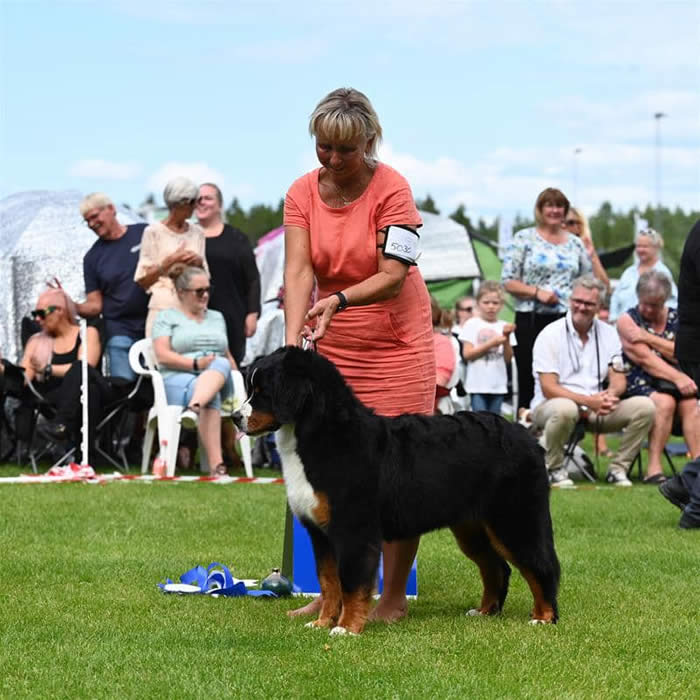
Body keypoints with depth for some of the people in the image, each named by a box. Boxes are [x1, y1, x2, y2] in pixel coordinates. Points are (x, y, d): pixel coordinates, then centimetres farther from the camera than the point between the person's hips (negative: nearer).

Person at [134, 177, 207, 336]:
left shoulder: (197, 233, 14)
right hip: (164, 308, -4)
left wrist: (199, 262, -2)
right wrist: (171, 261, -11)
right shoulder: (154, 232, 0)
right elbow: (143, 281, -1)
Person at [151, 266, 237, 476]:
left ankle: (195, 405, -66)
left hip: (220, 379, 4)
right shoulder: (166, 317, 14)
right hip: (177, 380, -4)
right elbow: (162, 356, 0)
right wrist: (196, 364, -13)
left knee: (221, 364, -36)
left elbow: (228, 356, 30)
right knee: (212, 397, -40)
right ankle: (216, 464, -56)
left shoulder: (217, 318, 30)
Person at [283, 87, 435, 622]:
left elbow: (393, 275, -18)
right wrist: (293, 339, -27)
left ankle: (394, 596, 6)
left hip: (396, 346, -3)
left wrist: (340, 301, -35)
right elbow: (298, 271, -12)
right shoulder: (303, 193, -2)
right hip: (332, 345, 4)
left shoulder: (392, 189, -13)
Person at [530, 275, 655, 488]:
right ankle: (554, 469, -15)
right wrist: (588, 401, -26)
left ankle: (618, 469, -4)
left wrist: (610, 394, -21)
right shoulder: (550, 335, -7)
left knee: (644, 406, -17)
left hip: (595, 410, 5)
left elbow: (618, 379, 5)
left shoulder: (608, 334, 8)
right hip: (550, 406, -4)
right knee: (564, 409, -41)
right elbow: (548, 389, -14)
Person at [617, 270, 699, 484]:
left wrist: (650, 338, -11)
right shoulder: (627, 320, 2)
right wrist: (678, 377, -21)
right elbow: (645, 359, -10)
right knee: (664, 402, -32)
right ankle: (654, 468, -33)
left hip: (673, 382, 4)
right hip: (640, 384, -4)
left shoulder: (676, 319, 13)